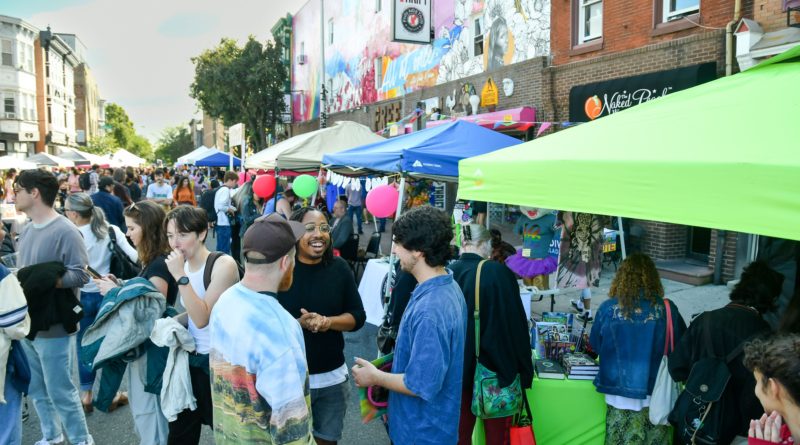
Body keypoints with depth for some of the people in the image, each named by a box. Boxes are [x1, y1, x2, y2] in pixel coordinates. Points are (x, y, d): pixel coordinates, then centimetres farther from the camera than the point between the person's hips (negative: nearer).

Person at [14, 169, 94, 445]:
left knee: (60, 391, 3)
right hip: (26, 323, 8)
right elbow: (23, 271, 15)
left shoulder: (65, 231, -17)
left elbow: (80, 275, -22)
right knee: (37, 389, 19)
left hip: (53, 326, -8)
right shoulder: (27, 231, 8)